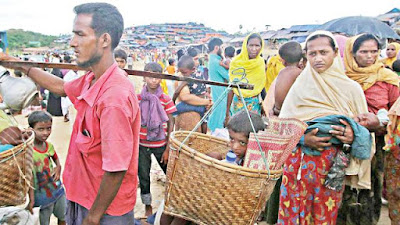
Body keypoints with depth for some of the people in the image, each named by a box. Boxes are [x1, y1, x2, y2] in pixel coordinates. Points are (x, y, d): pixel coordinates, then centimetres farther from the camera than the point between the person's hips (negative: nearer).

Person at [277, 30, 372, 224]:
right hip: (298, 161, 1)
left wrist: (353, 136, -15)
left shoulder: (351, 88, 3)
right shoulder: (300, 85, 4)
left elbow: (365, 128, 7)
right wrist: (302, 138, -15)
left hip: (333, 164, 0)